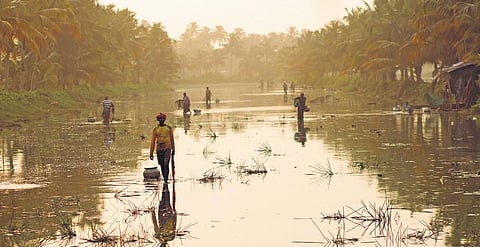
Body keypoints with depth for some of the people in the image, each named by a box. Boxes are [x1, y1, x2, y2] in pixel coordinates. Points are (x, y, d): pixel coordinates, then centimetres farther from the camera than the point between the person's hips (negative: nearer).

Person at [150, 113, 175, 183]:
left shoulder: (169, 128, 5)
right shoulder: (155, 129, 4)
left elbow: (172, 140, 15)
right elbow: (153, 141, 5)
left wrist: (173, 150, 18)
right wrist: (151, 153, 2)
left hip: (167, 149, -2)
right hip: (159, 149, 2)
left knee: (166, 165, -14)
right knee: (162, 166, 8)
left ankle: (166, 180, -15)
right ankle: (164, 179, 23)